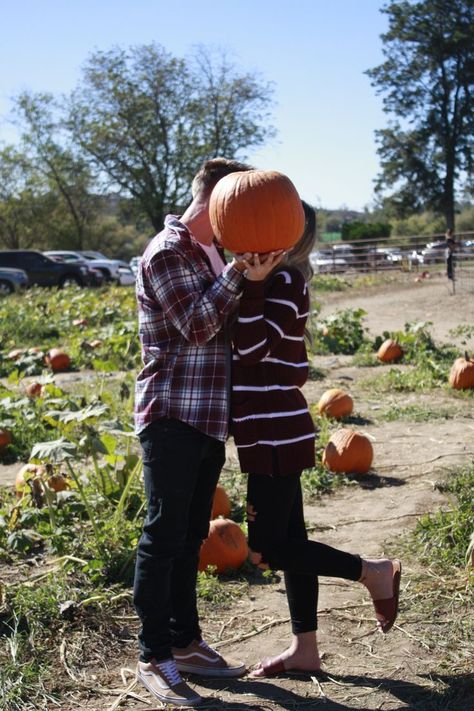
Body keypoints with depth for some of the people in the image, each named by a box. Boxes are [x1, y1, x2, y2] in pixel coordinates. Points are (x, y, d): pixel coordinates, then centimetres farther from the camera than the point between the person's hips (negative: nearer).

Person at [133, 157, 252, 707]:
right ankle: (154, 658, 8)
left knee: (190, 536, 16)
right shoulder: (166, 253, -12)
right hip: (173, 418, -9)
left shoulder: (212, 253, 16)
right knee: (164, 537, -2)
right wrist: (238, 270, -18)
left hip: (210, 419, 9)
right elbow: (197, 326, -19)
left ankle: (185, 642, 27)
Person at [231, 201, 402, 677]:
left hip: (277, 437, -10)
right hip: (276, 435, 10)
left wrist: (253, 282, -27)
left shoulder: (284, 281, -16)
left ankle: (373, 573, 11)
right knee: (288, 540, 13)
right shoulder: (275, 279, 12)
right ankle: (305, 650, 22)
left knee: (266, 549, -3)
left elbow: (252, 347, -22)